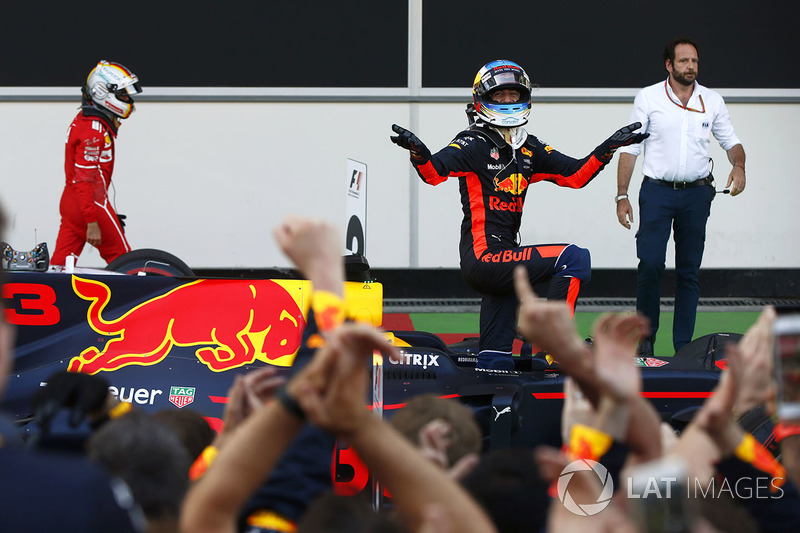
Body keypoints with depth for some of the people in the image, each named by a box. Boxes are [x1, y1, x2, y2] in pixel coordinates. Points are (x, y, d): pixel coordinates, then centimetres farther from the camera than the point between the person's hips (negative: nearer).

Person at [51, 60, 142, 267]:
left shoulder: (84, 120, 12)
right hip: (92, 203, -10)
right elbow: (85, 179, -24)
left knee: (60, 264, 5)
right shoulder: (94, 130, -19)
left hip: (70, 202, 10)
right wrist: (92, 223, -25)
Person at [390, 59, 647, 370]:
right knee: (575, 258, -18)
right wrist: (418, 151, -42)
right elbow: (435, 171, -21)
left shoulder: (529, 148, 17)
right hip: (482, 258, -8)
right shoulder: (474, 143, -6)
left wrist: (610, 146, 8)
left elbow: (576, 175, 18)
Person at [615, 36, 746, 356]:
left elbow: (731, 142, 15)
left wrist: (738, 166, -8)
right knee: (650, 264, -13)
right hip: (657, 191, -2)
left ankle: (683, 346, 9)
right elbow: (629, 149, 2)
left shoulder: (712, 101, 8)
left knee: (689, 270, 4)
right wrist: (622, 196, -4)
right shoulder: (649, 98, 1)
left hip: (696, 194, 2)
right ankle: (646, 338, 3)